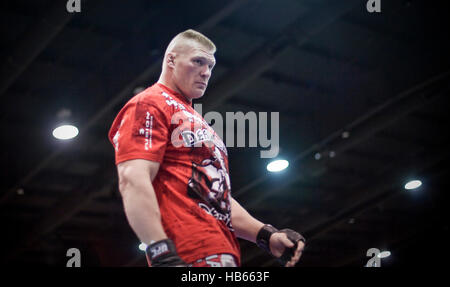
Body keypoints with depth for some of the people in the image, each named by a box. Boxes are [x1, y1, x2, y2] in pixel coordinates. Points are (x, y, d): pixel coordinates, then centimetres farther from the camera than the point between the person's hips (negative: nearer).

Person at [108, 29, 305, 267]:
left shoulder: (195, 121, 28)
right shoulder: (149, 104, 0)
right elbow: (133, 180, -15)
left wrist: (266, 235, 15)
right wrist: (162, 254, -26)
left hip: (223, 253, 9)